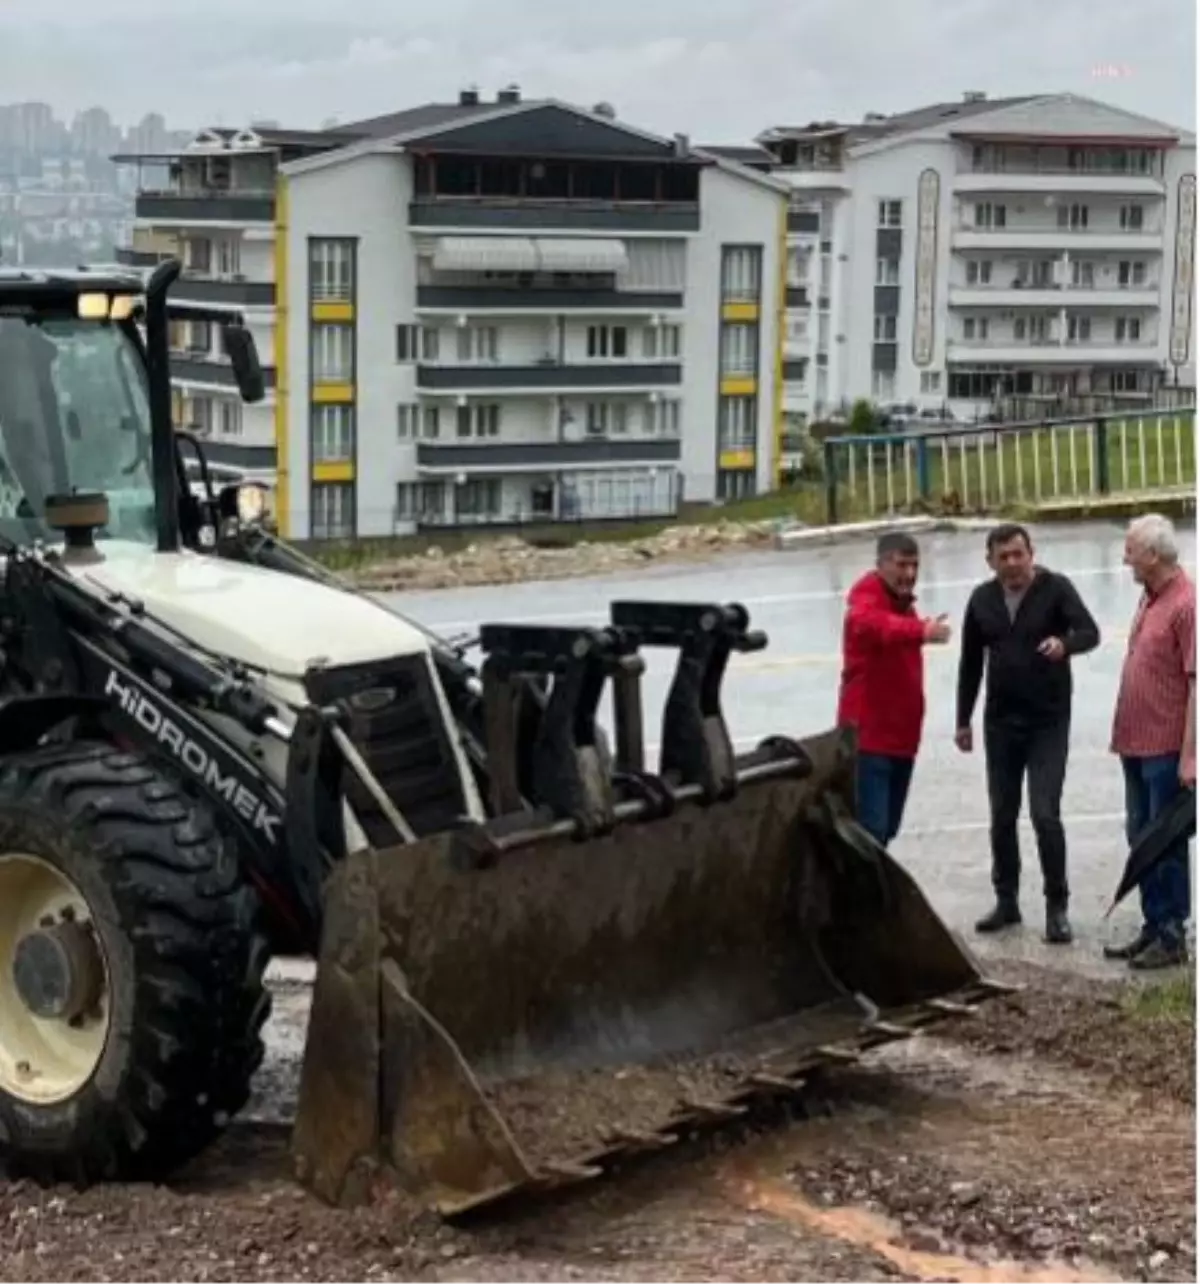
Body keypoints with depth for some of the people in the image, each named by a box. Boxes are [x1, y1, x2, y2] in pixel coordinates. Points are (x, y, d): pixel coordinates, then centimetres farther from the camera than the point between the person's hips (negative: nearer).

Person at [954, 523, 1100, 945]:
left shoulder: (1055, 588, -9)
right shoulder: (982, 599, 4)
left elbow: (1090, 632, -21)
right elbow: (970, 663, 11)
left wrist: (1065, 644, -44)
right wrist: (963, 720, 12)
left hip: (1048, 721, -4)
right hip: (1000, 721, 4)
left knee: (1045, 814, -10)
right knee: (1002, 816, 10)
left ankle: (1057, 906, 2)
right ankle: (1007, 900, 24)